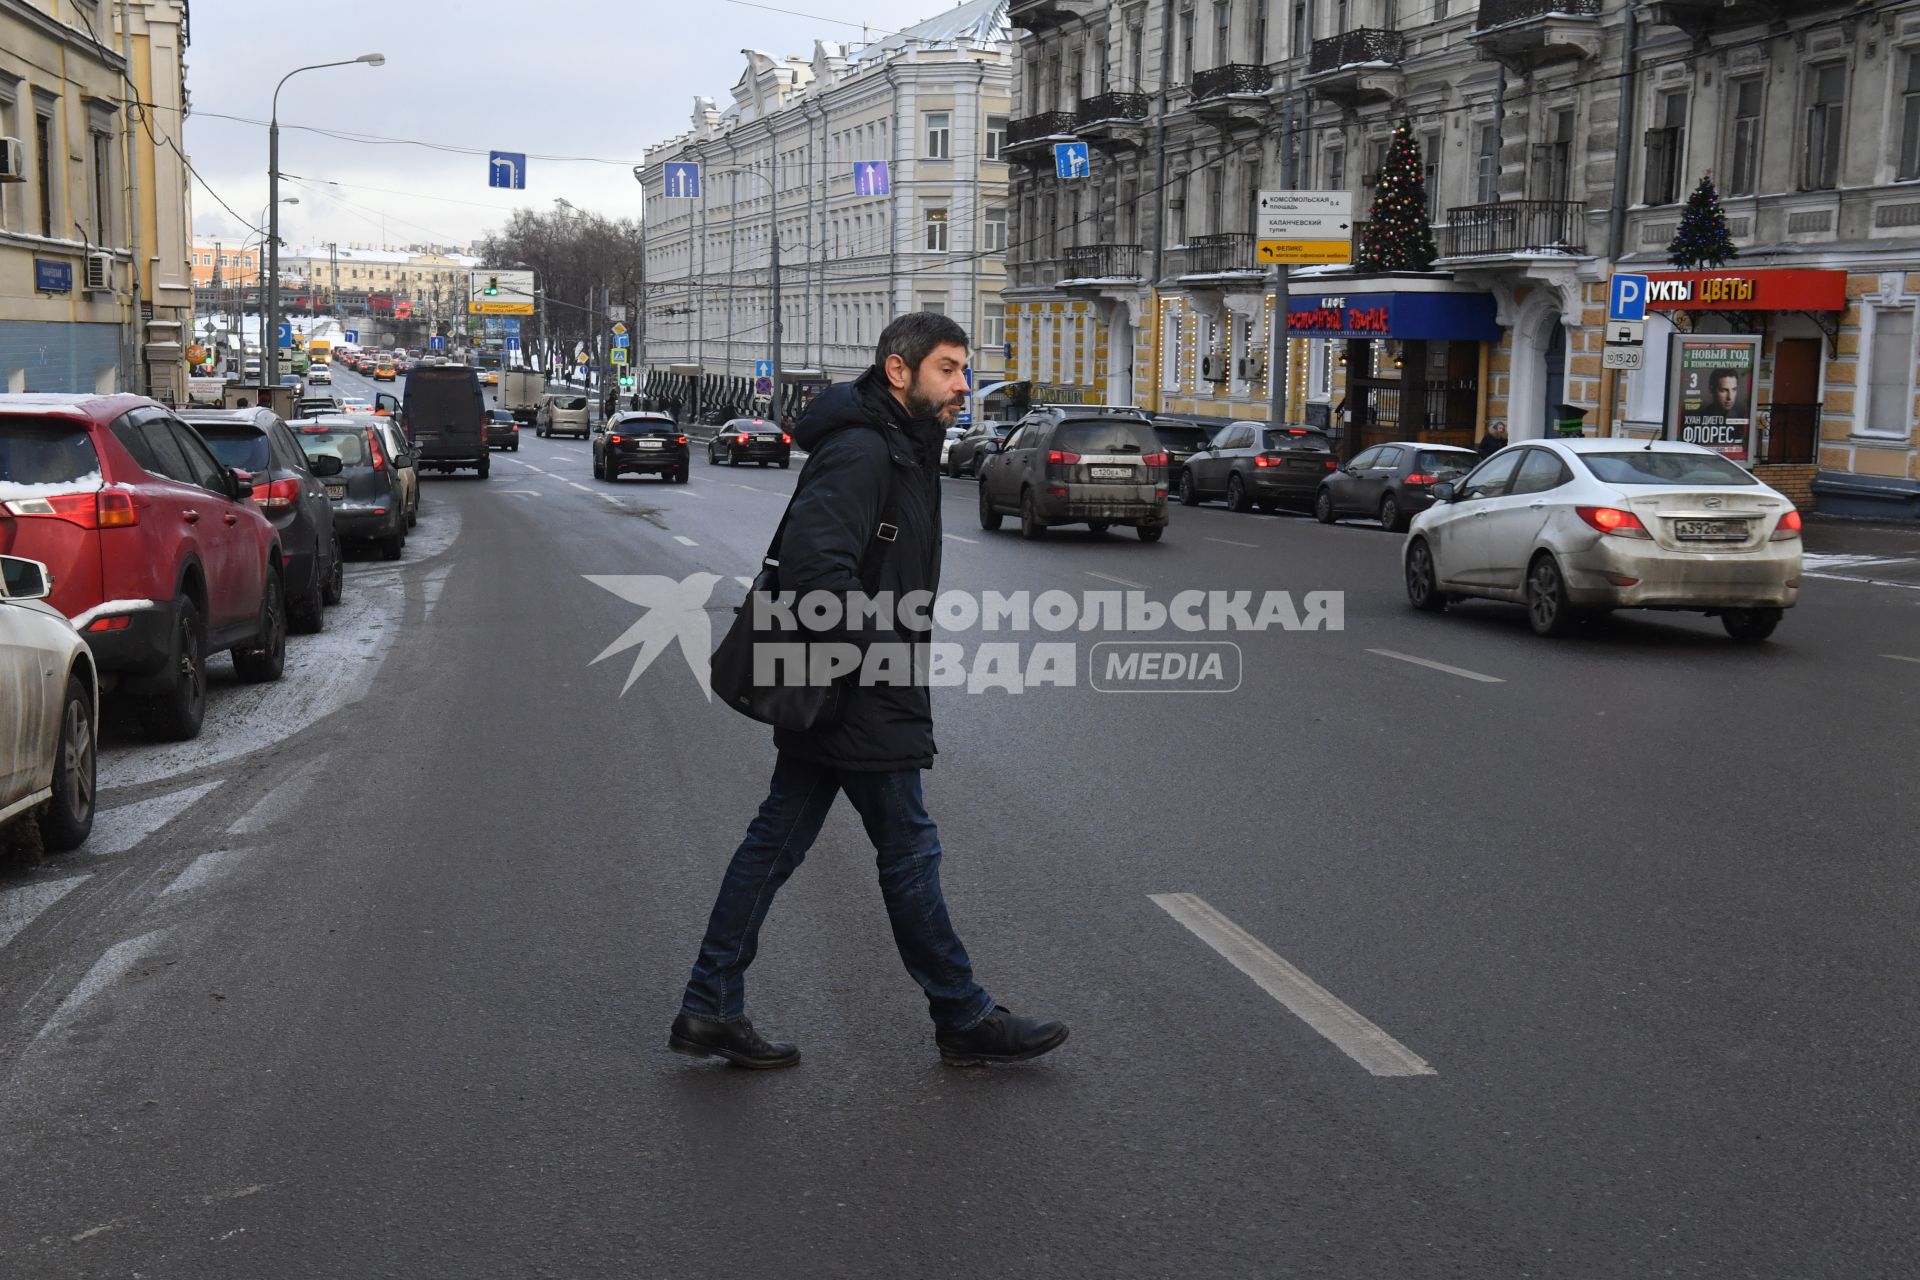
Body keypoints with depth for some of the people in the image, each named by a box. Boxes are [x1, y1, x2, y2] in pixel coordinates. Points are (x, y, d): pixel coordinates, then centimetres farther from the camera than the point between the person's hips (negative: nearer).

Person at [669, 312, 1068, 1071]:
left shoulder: (901, 450, 14)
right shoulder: (860, 452, -19)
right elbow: (816, 566, -29)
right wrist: (887, 651, -21)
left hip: (828, 695, 10)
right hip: (860, 703, -10)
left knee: (776, 841, 11)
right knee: (909, 851, 2)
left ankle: (710, 1011, 19)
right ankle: (965, 1021, 17)